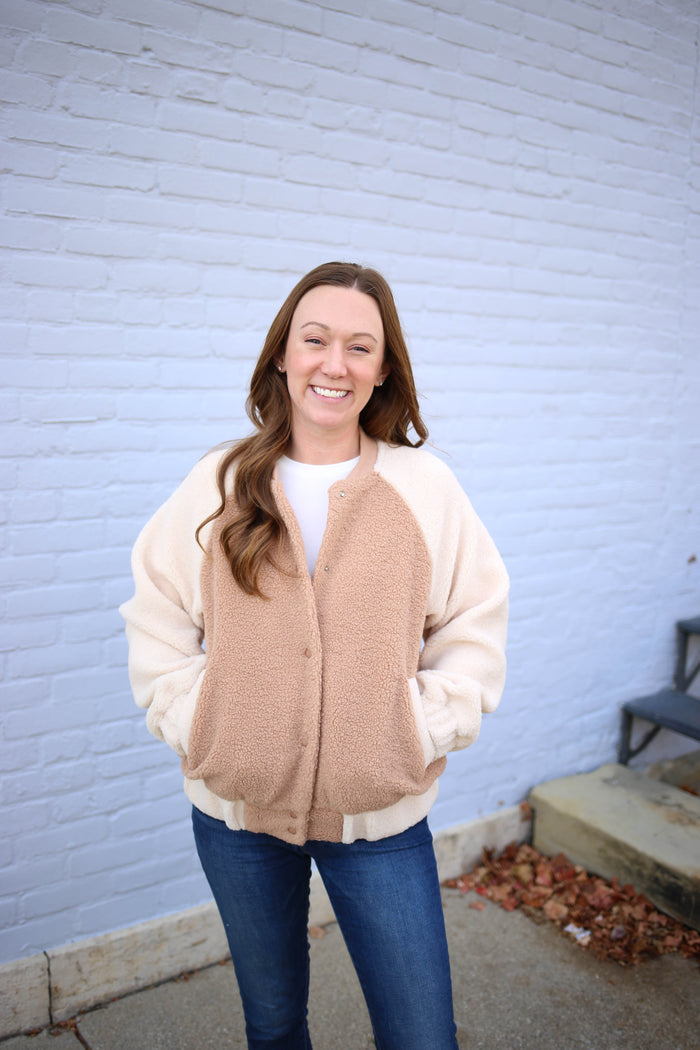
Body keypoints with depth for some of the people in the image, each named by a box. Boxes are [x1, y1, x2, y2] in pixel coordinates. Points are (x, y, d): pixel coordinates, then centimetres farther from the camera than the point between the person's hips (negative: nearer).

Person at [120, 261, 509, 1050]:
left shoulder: (426, 488, -5)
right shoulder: (219, 484, -3)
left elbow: (474, 630, -1)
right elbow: (156, 626, 1)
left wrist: (420, 733, -10)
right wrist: (199, 729, -8)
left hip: (381, 813, -1)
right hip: (235, 809, 2)